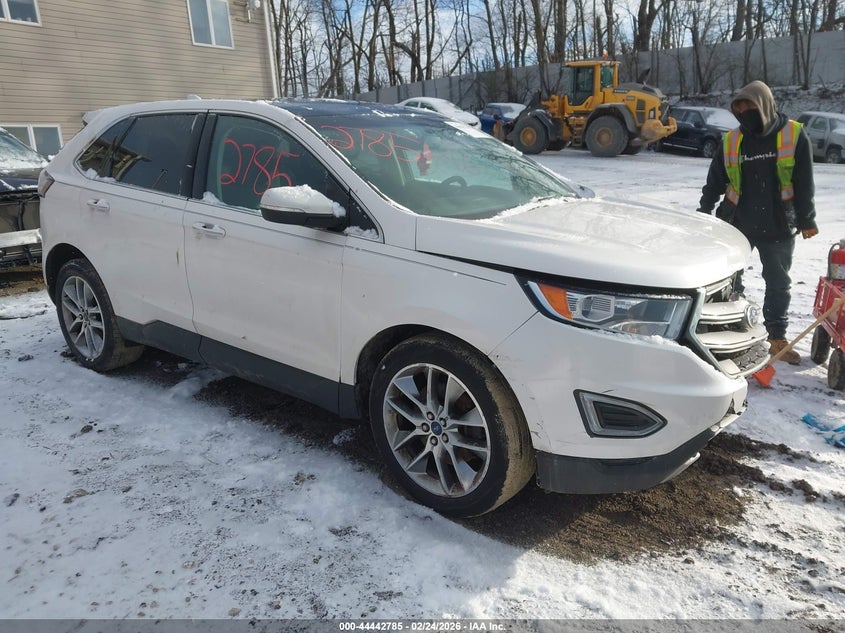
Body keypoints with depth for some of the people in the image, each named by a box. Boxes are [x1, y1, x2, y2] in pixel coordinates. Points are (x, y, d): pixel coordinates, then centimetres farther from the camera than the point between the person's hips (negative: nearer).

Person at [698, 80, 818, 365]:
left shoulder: (794, 136, -4)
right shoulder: (731, 141, 1)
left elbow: (804, 184, -1)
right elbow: (715, 182, 8)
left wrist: (806, 220, -1)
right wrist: (703, 214, 7)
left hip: (779, 227, -1)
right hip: (736, 224, 1)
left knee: (778, 284, 9)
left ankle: (777, 338, 20)